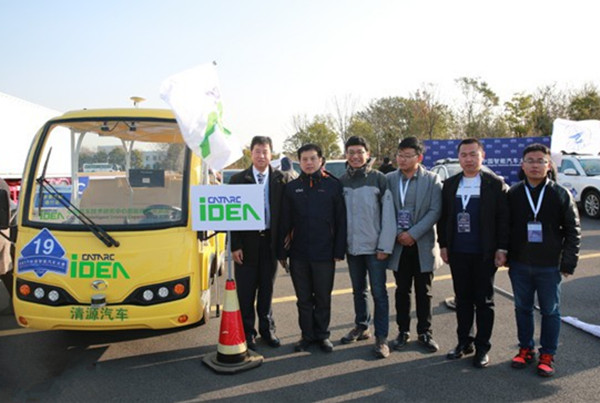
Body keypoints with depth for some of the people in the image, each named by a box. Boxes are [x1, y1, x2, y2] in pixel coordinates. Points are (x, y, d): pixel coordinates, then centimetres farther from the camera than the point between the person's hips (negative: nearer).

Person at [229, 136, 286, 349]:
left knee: (267, 289, 13)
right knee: (246, 291, 6)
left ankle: (267, 329, 28)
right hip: (247, 242, -1)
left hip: (270, 241, 1)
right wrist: (235, 245, -8)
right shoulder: (238, 179, -2)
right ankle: (247, 332, 20)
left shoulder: (280, 179, 1)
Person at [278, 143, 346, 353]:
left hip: (324, 254, -2)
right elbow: (284, 222, 6)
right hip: (298, 254, 2)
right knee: (304, 298, 11)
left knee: (323, 297, 9)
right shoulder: (292, 187, 6)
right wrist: (282, 252, 3)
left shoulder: (333, 185, 0)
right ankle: (307, 335, 25)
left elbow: (340, 220, 0)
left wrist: (339, 251, -5)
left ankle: (322, 334, 25)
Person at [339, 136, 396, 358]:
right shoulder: (342, 181, 6)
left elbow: (388, 214, -9)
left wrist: (385, 246, -13)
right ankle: (361, 327, 30)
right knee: (358, 290, 15)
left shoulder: (379, 178, -6)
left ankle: (381, 337, 8)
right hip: (352, 247, 4)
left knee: (378, 292, -1)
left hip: (375, 247, -4)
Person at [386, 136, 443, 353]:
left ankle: (424, 333, 21)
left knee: (423, 292, 8)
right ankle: (403, 331, 22)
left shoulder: (432, 179, -2)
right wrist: (397, 234, -8)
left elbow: (435, 211, -8)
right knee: (402, 291, 11)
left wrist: (413, 234, -14)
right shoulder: (389, 179, 1)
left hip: (423, 245, -1)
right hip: (399, 244, 1)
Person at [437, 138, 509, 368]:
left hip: (484, 254, -3)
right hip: (457, 253, 4)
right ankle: (464, 341, 25)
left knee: (484, 301, 7)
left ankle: (482, 347, 18)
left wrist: (502, 249, -9)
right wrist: (443, 245, 6)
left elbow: (503, 218, -5)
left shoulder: (495, 184, -4)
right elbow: (443, 217, 10)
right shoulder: (450, 185, 7)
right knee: (462, 299, 13)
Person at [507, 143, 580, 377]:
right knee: (523, 308, 12)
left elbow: (573, 231, 0)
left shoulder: (561, 195, -3)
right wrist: (505, 255, 1)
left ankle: (547, 355, 21)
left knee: (550, 311, 8)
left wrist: (568, 263, -4)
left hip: (549, 266, -2)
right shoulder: (513, 194, 1)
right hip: (519, 265, 2)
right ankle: (526, 349, 28)